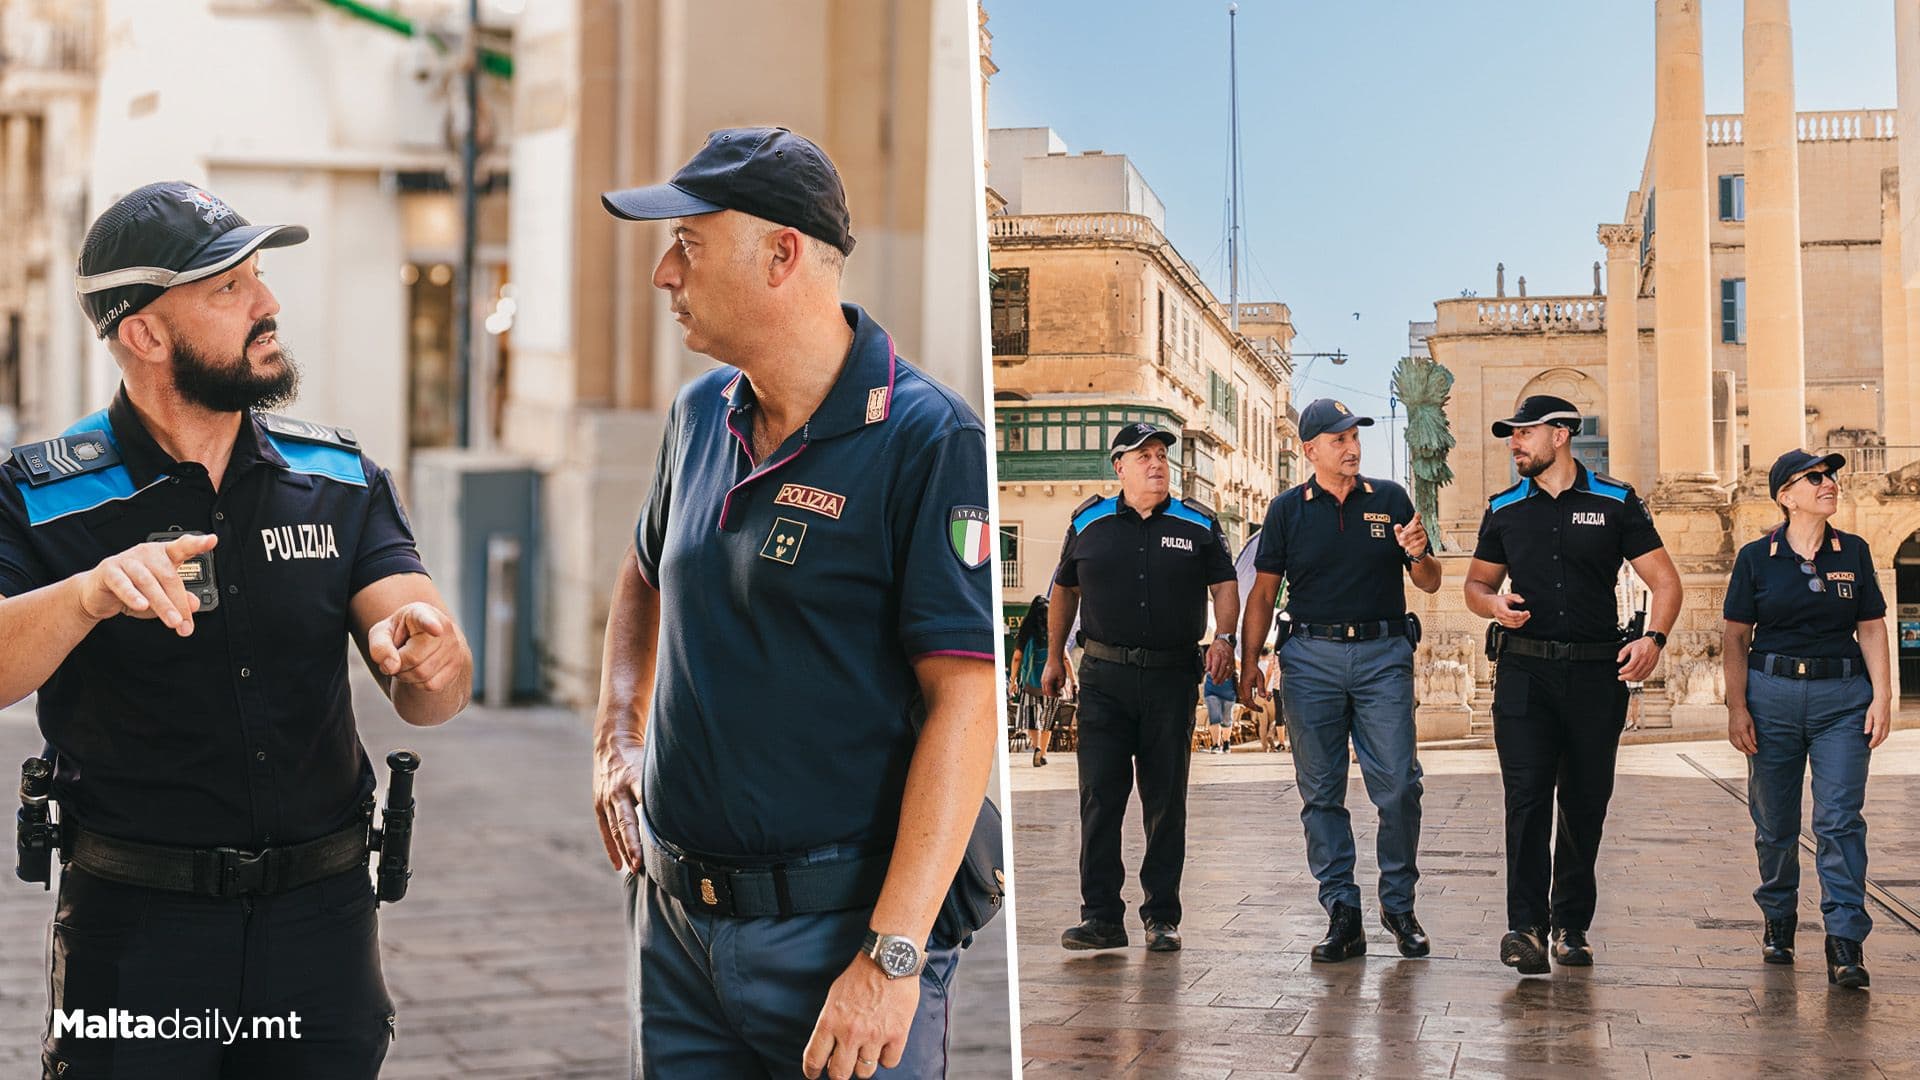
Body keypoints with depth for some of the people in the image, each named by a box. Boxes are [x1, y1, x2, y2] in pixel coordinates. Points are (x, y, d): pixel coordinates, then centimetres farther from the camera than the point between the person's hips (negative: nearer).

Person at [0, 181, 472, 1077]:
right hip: (136, 928, -3)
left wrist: (425, 659, -26)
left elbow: (429, 697, -3)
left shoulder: (339, 475, 4)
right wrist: (89, 594, -37)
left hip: (324, 912, 3)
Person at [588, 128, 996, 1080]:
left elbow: (966, 701, -19)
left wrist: (893, 956, -22)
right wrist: (616, 737, 12)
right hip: (675, 917, 7)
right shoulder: (701, 414, 7)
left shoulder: (928, 440, -15)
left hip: (837, 930, -6)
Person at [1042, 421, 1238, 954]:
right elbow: (1064, 590, 17)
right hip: (1104, 675, 0)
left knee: (1167, 799, 4)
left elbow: (1224, 587, 6)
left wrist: (1223, 638, -12)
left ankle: (1162, 916, 11)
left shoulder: (1198, 526, 6)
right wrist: (1054, 657, 16)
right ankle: (1101, 915, 1)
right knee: (1099, 794, -4)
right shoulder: (1088, 523, 8)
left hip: (1172, 676, 0)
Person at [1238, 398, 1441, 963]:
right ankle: (1342, 912, 10)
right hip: (1312, 657, 0)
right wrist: (1249, 662, 1)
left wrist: (1418, 555, -12)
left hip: (1383, 655, 0)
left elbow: (1429, 583, 11)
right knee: (1321, 792, 2)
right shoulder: (1288, 509, 8)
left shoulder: (1390, 498, 9)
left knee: (1398, 785, -6)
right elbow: (1263, 592, 9)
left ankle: (1399, 904, 11)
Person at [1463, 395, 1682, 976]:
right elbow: (1477, 583, 20)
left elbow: (1665, 583, 3)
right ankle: (1526, 925, -12)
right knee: (1527, 798, -10)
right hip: (1525, 671, 1)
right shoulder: (1505, 509, 10)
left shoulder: (1616, 502, 3)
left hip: (1597, 672, -1)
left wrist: (1654, 639, -15)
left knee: (1585, 803, 7)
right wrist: (1494, 604, -4)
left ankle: (1571, 924, 18)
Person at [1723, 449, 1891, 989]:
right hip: (1773, 692, 0)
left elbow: (1872, 628, 7)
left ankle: (1845, 940, -8)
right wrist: (1736, 707, -4)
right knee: (1774, 821, 7)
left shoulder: (1853, 552, 6)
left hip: (1842, 696, 0)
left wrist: (1882, 696, -3)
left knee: (1840, 818, -9)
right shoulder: (1756, 558, 2)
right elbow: (1737, 637, 3)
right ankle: (1778, 920, 27)